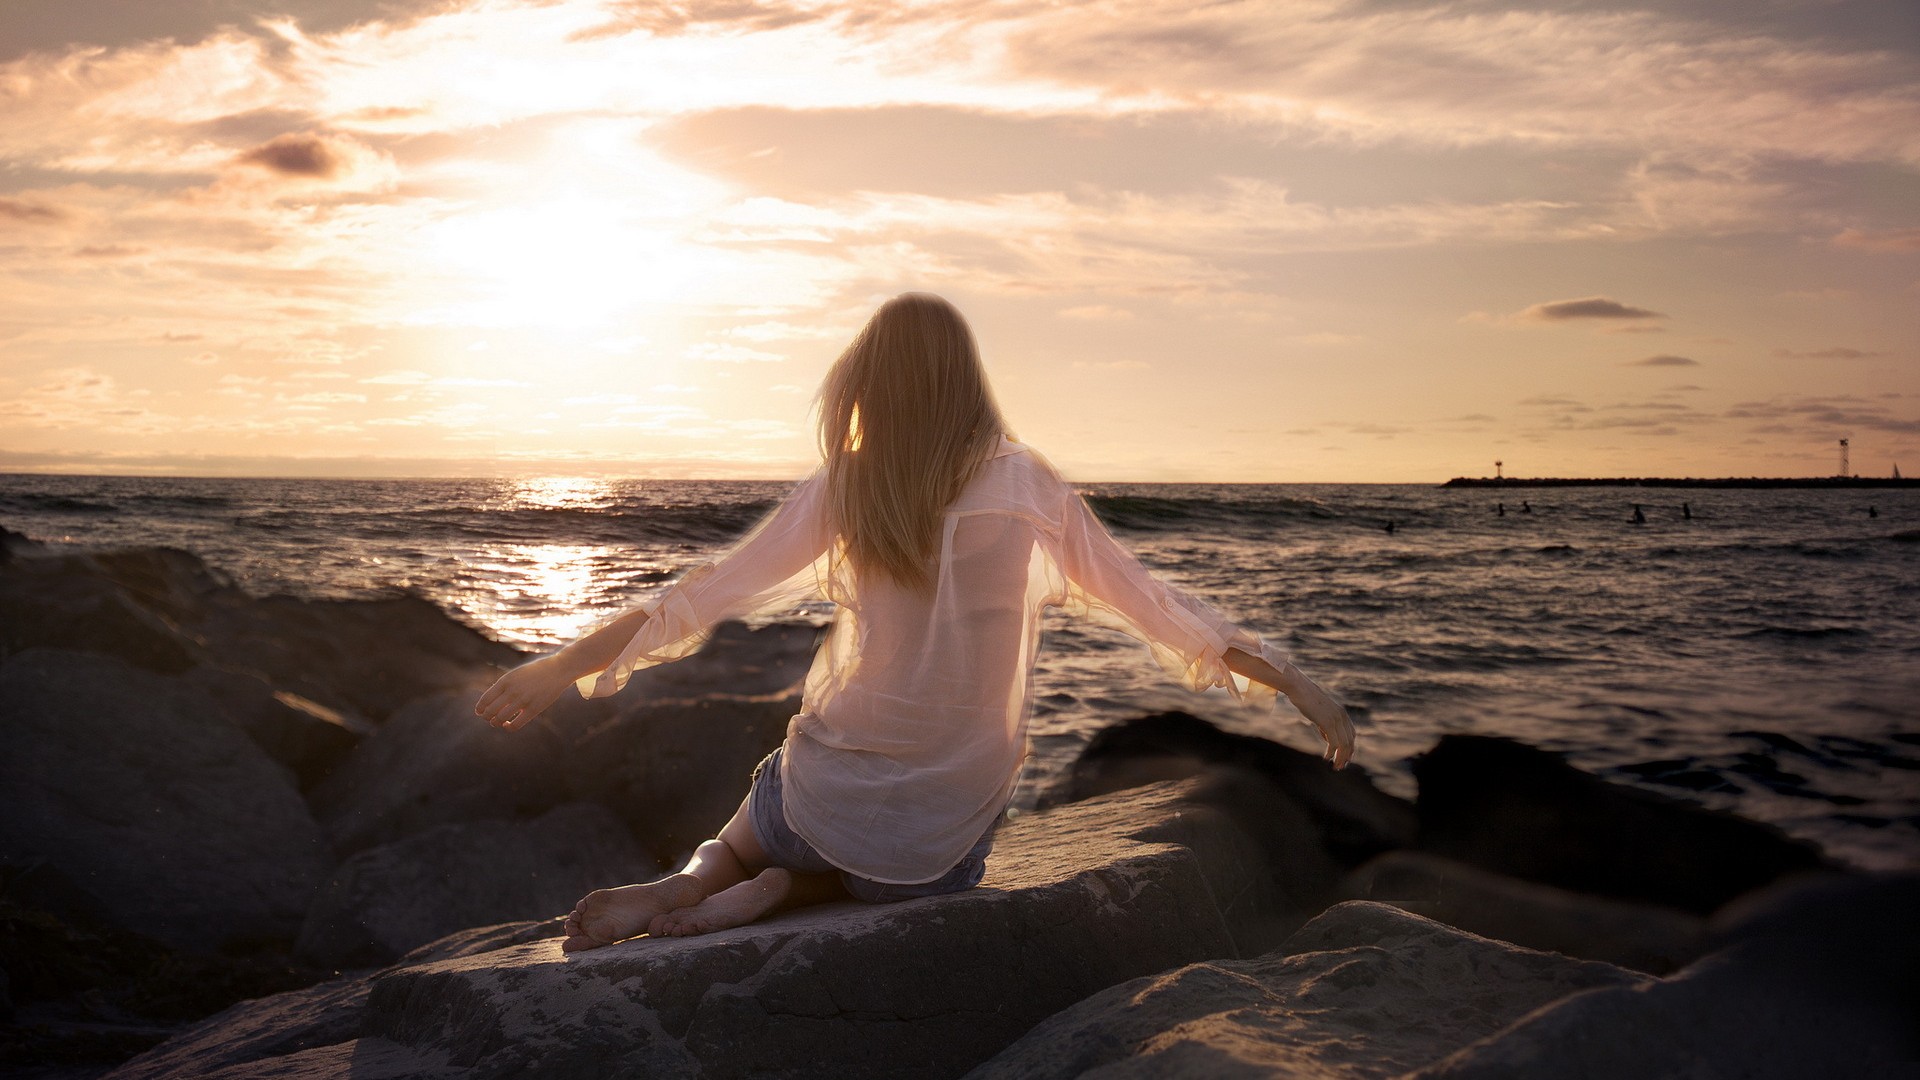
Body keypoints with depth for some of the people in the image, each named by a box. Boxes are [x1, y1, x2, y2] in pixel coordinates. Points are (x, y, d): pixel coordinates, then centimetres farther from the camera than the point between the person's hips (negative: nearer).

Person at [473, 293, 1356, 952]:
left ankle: (695, 879, 1)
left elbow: (699, 599, -4)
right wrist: (1298, 684, 6)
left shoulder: (844, 488, -5)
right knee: (923, 882, 34)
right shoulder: (1031, 489, -4)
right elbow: (1156, 608, -2)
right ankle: (773, 892, 2)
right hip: (948, 827, -1)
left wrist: (559, 669, 4)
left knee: (751, 839, 37)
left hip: (834, 791, 2)